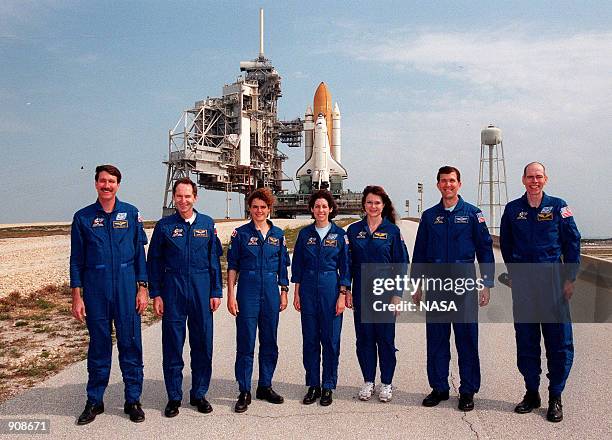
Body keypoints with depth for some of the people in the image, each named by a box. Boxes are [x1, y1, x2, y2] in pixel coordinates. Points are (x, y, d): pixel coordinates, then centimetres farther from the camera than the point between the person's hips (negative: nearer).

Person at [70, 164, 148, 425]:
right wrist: (76, 296, -1)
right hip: (95, 291, 0)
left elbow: (140, 254, 5)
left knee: (131, 344, 4)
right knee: (98, 346, 8)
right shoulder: (83, 217, 3)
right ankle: (94, 401, 22)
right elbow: (76, 260, 4)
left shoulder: (131, 214, 3)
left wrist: (143, 288, -1)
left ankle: (133, 400, 16)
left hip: (127, 289, 0)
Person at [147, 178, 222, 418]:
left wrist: (216, 292, 3)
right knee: (172, 345, 5)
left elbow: (214, 260, 7)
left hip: (202, 291, 1)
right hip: (173, 291, -1)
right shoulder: (164, 226, 2)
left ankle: (199, 394, 21)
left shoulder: (207, 224, 5)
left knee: (203, 344, 6)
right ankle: (174, 397, 17)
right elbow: (154, 261, 4)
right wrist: (155, 294, -1)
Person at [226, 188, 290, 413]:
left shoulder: (278, 234, 8)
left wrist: (284, 291, 8)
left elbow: (283, 266, 13)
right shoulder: (241, 233, 1)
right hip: (248, 290, -3)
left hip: (271, 291, 3)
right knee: (245, 342, -1)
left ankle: (265, 386, 24)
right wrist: (231, 295, -5)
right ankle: (244, 392, 9)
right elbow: (232, 266, 0)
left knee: (269, 341, 10)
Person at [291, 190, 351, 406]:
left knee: (331, 340, 3)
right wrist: (296, 293, 4)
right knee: (310, 339, 6)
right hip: (308, 289, 2)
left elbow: (345, 267, 1)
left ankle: (328, 387, 16)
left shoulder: (340, 234, 0)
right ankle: (312, 386, 18)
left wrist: (342, 295, -5)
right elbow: (297, 265, 8)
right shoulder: (305, 234, 5)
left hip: (331, 289, -2)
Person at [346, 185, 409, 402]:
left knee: (385, 338, 4)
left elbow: (401, 264, 0)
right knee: (364, 337, 8)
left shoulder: (392, 231, -1)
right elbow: (348, 262, 7)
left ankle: (386, 383, 18)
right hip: (361, 292, 2)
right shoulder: (354, 230, 4)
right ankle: (368, 381, 21)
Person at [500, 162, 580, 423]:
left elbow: (572, 242, 2)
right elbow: (506, 245, 15)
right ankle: (531, 393, 21)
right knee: (526, 341, 8)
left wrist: (570, 278, -3)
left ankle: (555, 397, 13)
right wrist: (515, 274, 11)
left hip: (553, 281, -2)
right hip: (523, 285, 2)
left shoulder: (558, 206, 2)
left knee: (559, 341, 0)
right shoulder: (512, 209, 6)